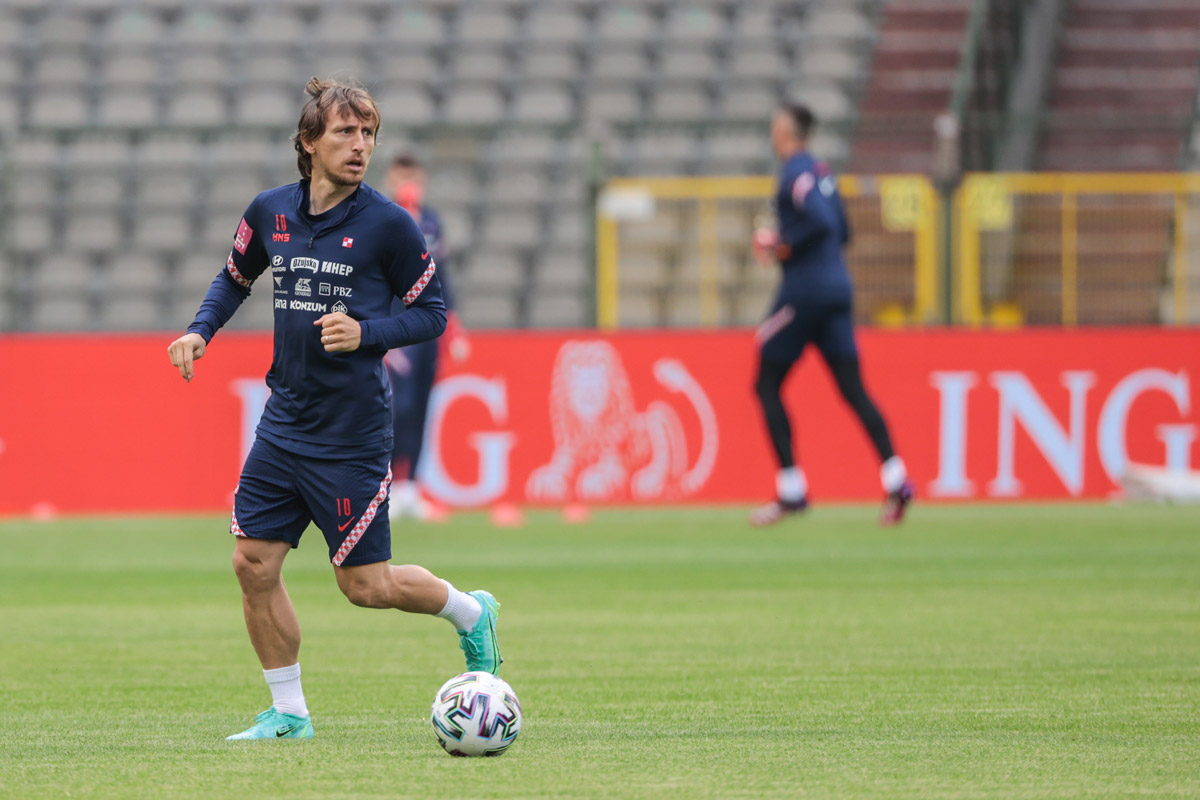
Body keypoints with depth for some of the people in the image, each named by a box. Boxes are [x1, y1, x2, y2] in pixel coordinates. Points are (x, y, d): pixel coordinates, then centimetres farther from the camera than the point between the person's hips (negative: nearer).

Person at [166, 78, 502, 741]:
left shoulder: (387, 223, -10)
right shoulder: (270, 212, 3)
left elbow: (432, 313, -2)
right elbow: (235, 277, 21)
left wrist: (365, 332, -18)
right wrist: (200, 331, 4)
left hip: (352, 432, -5)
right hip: (284, 422, 5)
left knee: (365, 584, 0)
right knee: (254, 565, 0)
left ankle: (471, 613, 28)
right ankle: (287, 712, 14)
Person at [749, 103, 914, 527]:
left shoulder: (796, 171, -11)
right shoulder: (820, 171, 16)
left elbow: (821, 222, -24)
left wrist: (785, 245, -11)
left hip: (804, 290, -8)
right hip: (837, 290, 8)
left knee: (767, 385, 3)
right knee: (853, 389, 3)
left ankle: (791, 489, 0)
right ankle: (895, 479, -12)